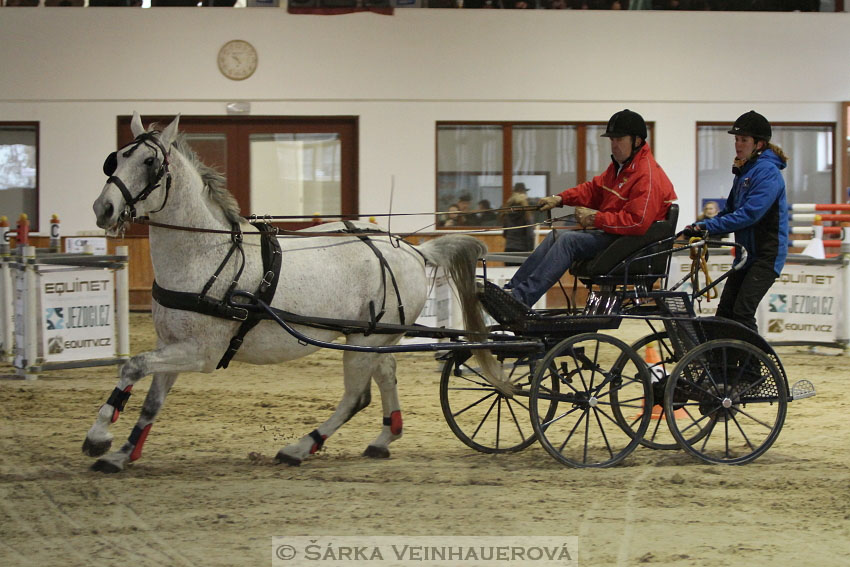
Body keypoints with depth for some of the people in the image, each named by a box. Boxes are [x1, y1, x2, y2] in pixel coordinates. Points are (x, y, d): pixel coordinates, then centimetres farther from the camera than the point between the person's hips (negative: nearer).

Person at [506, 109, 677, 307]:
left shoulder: (648, 177, -19)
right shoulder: (619, 166, 14)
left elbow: (637, 223, -27)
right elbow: (595, 188, 26)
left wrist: (595, 219, -21)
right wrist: (560, 199, 12)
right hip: (612, 234, 11)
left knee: (568, 240, -22)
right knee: (556, 236, 5)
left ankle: (521, 297, -27)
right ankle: (511, 289, -2)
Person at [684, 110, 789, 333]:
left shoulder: (767, 172, -14)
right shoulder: (744, 171, 15)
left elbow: (750, 214, -24)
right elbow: (730, 211, 18)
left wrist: (709, 226, -25)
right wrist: (700, 226, 2)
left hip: (766, 255, -9)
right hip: (747, 253, 9)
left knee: (742, 312, -15)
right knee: (725, 311, 5)